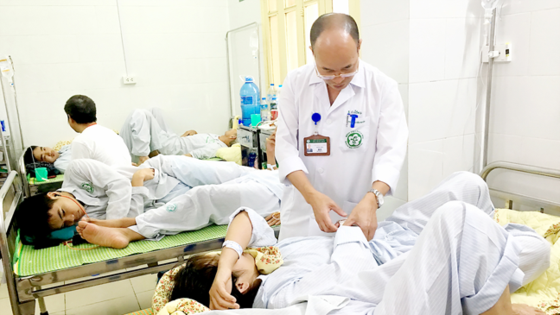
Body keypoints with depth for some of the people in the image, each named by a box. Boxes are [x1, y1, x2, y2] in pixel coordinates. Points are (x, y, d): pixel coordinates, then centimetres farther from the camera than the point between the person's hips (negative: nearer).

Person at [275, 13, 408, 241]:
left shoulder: (383, 88, -8)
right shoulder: (295, 83, -4)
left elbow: (391, 151, -13)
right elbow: (286, 145, -8)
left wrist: (371, 200, -31)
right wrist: (312, 195, -22)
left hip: (356, 214, -1)